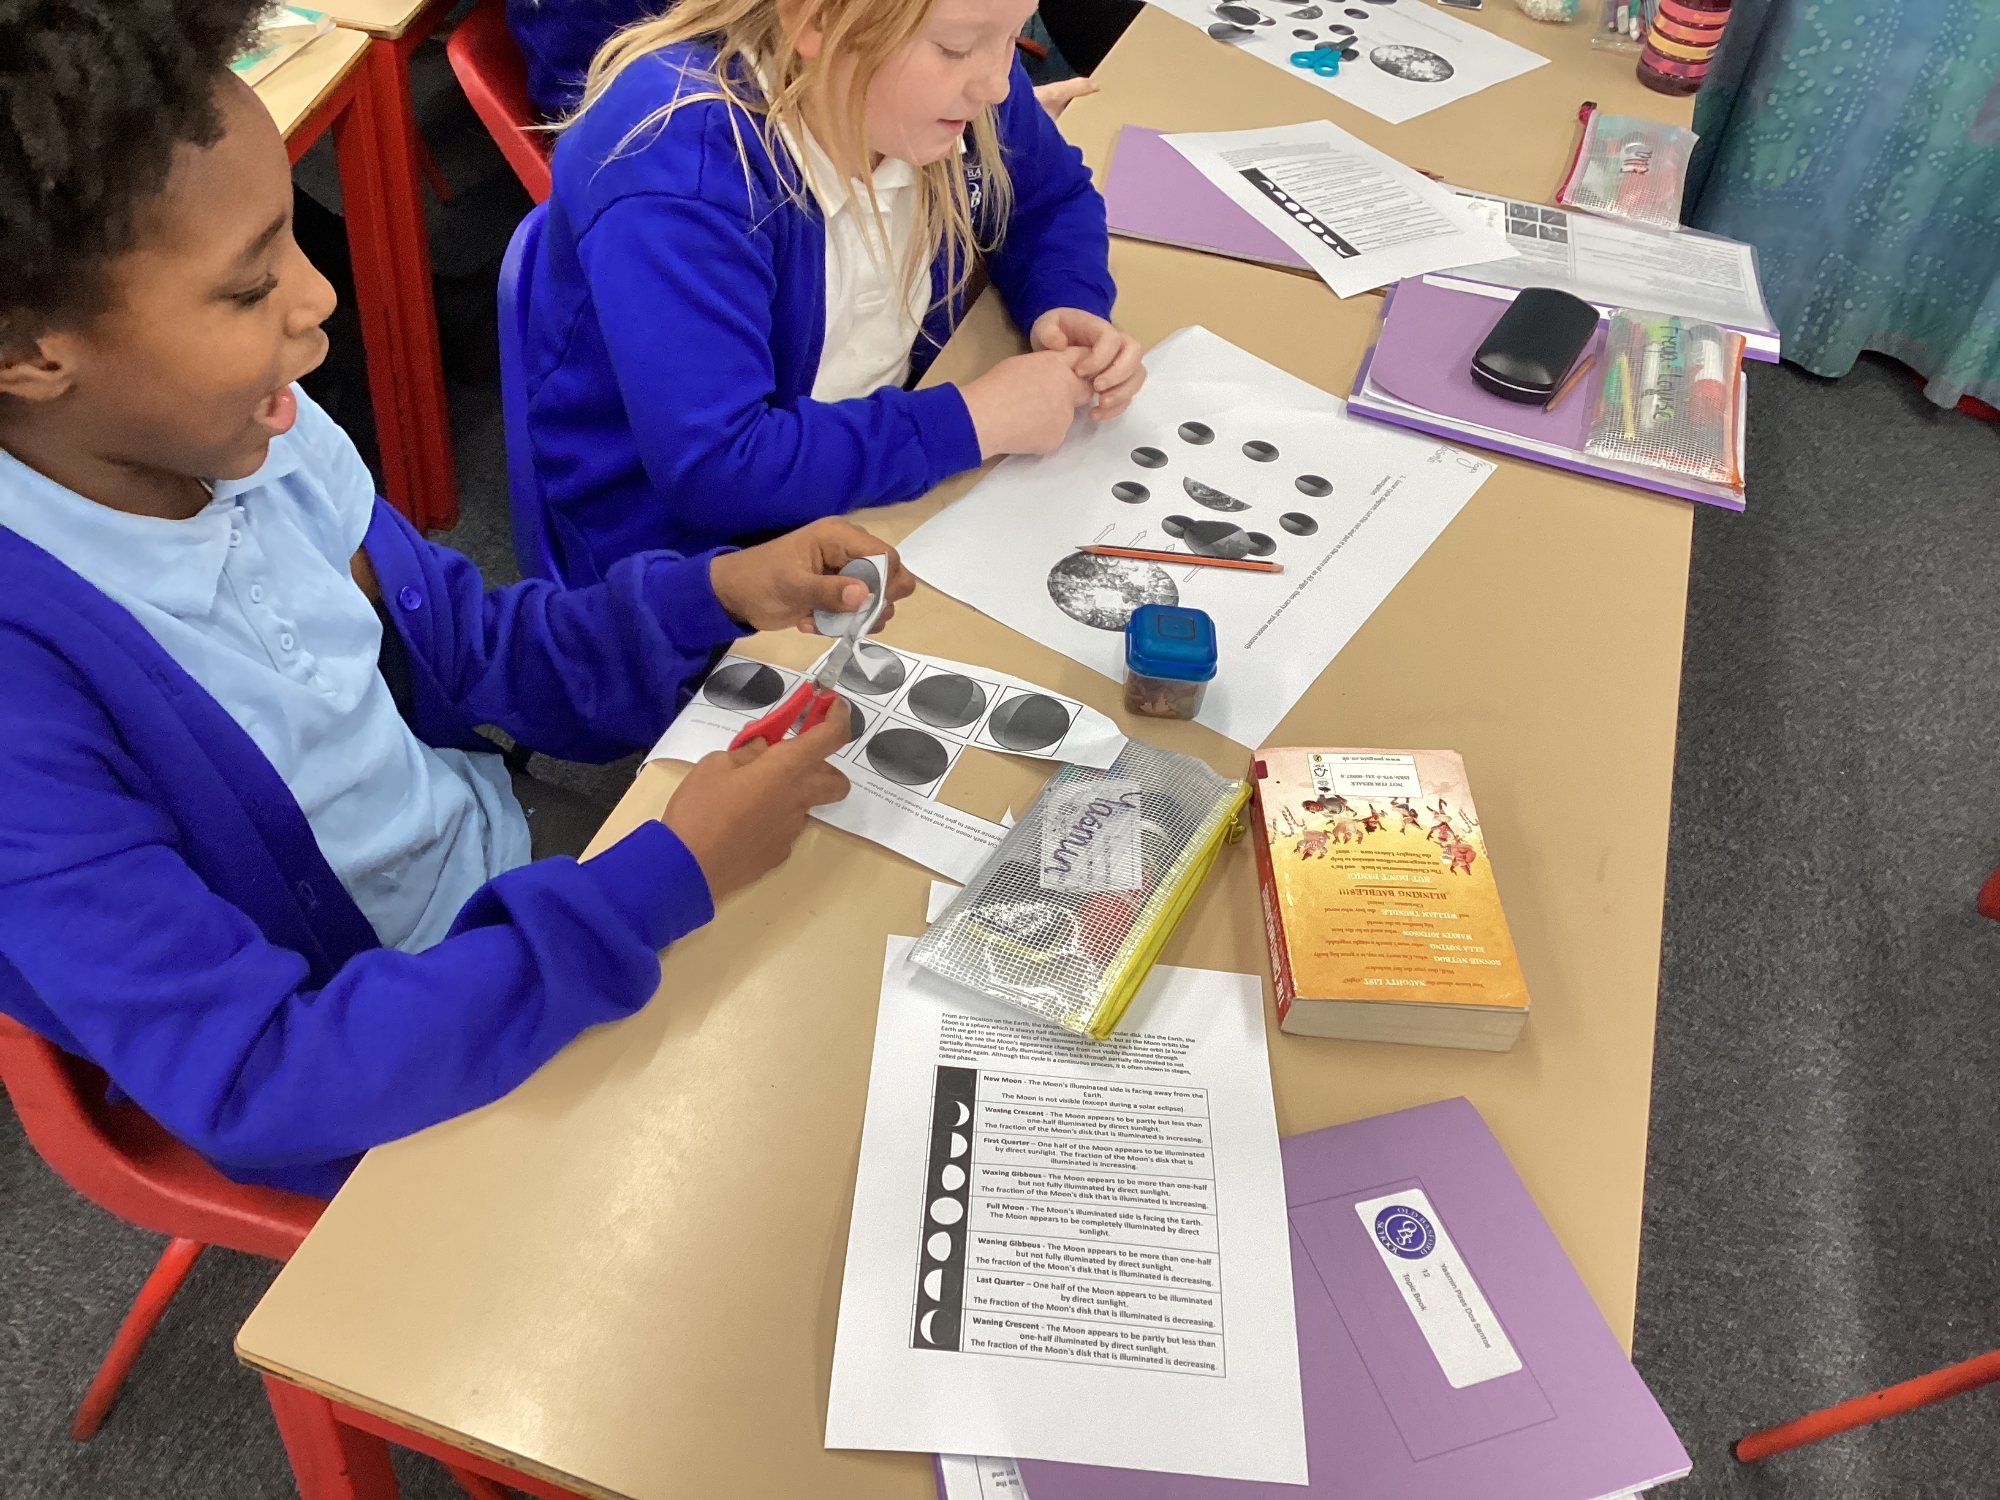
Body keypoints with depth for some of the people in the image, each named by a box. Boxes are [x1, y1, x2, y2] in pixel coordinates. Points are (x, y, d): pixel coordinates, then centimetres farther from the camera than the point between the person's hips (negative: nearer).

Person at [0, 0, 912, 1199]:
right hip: (376, 1092, -5)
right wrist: (670, 879, -34)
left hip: (514, 894, 6)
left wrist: (719, 593, -13)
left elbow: (472, 647, 3)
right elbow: (251, 1084, -31)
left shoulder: (252, 433, -12)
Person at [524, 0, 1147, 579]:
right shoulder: (679, 160, -30)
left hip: (886, 474, 7)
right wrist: (969, 420, -30)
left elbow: (1053, 199, 11)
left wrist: (1068, 309, -11)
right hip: (693, 537, -6)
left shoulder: (943, 81, -8)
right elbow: (711, 469, -36)